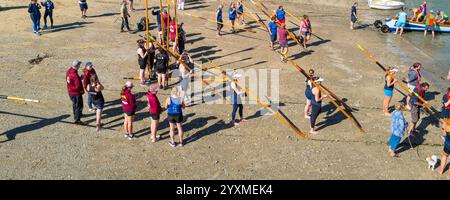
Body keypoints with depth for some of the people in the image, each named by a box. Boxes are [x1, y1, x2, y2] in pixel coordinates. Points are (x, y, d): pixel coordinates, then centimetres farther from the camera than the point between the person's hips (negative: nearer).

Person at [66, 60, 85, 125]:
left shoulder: (68, 71, -2)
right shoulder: (75, 75, -29)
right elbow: (78, 85, -29)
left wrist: (79, 78, 3)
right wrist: (82, 90, -9)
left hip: (70, 92, 9)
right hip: (76, 92, -9)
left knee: (74, 104, 27)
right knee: (79, 106, 1)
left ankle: (76, 115, 45)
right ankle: (77, 120, 3)